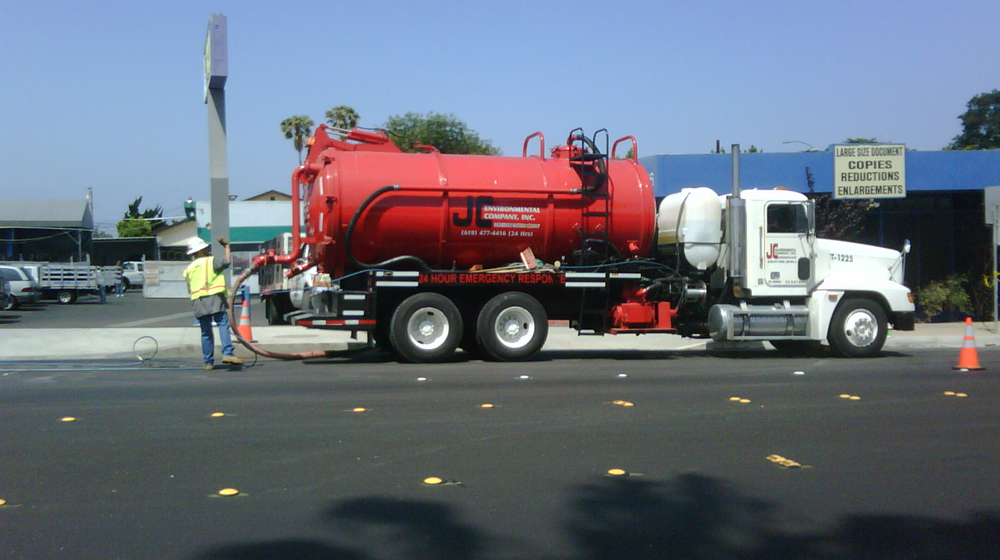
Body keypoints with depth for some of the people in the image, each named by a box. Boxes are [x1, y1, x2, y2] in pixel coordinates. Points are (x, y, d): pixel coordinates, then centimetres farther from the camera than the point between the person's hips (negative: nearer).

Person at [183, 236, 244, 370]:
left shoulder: (188, 269, 19)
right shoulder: (211, 261, 2)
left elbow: (189, 290, 20)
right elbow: (227, 261, -6)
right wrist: (226, 246, 6)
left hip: (198, 301, 5)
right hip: (215, 299, -5)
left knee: (206, 332, 8)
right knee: (223, 325, -11)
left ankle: (208, 362, 9)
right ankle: (227, 354, -28)